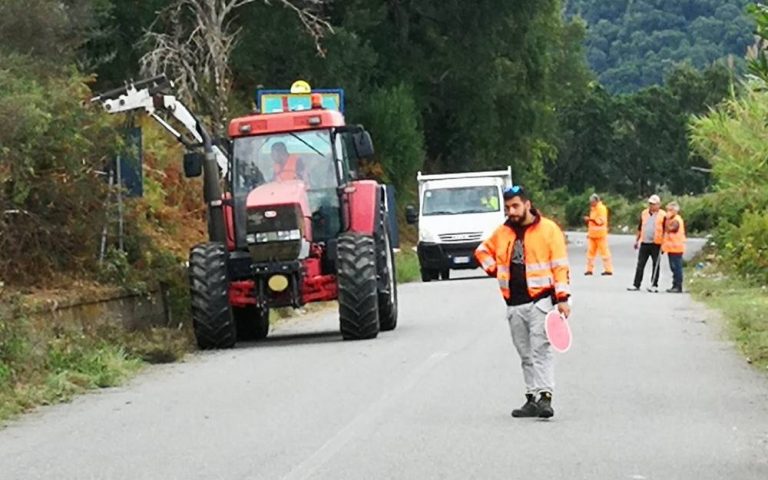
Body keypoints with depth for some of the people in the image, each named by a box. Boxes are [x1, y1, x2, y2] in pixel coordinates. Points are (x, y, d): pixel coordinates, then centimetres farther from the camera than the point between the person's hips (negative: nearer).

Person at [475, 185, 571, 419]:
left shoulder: (548, 229, -4)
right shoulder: (502, 233, 12)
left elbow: (560, 266, -6)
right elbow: (483, 251, 30)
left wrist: (562, 297, -13)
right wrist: (495, 270, 13)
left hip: (540, 300, -6)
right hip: (514, 304, 6)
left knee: (541, 350, -14)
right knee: (525, 354, 9)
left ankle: (545, 397, -19)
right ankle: (531, 399, 14)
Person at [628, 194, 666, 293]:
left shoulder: (662, 215, -4)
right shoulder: (644, 213, 10)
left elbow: (665, 231, -4)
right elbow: (640, 228, 17)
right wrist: (637, 240, 15)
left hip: (656, 244, -4)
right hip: (644, 243, 4)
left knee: (656, 265, 5)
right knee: (640, 265, 3)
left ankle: (654, 285, 11)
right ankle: (636, 285, 5)